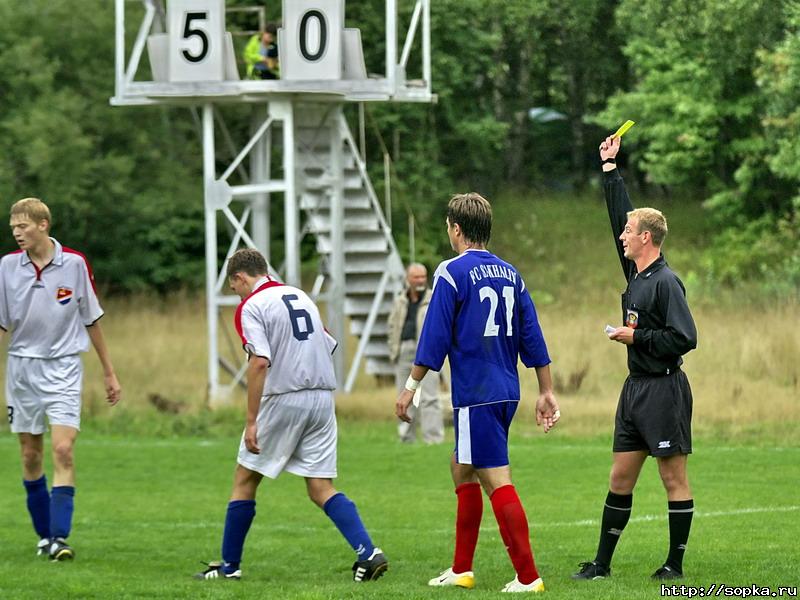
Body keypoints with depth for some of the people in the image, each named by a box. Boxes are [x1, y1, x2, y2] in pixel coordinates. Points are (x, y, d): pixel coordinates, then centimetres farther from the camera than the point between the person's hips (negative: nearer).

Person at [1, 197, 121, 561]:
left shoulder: (74, 264, -5)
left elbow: (92, 320, 4)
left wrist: (109, 373, 9)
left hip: (63, 368, -2)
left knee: (63, 450, -15)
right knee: (31, 455, 6)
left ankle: (60, 538, -17)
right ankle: (44, 534, 20)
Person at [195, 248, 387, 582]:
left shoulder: (251, 306, -7)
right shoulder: (300, 296, 17)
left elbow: (259, 363, -18)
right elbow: (328, 348, 18)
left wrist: (252, 421, -18)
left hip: (283, 400, -6)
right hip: (322, 399, 6)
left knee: (245, 480, 10)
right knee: (321, 489, 5)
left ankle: (229, 565, 15)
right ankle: (368, 553, -12)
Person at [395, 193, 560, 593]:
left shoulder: (452, 272, -9)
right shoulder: (509, 273, 11)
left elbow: (434, 338, -11)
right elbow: (532, 338, 11)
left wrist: (411, 387, -5)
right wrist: (546, 392, 15)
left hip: (475, 394, -8)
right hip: (506, 392, 8)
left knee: (497, 481, -8)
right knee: (462, 467, 20)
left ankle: (528, 577, -13)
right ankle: (461, 571, 25)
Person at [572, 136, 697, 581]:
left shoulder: (666, 282, -14)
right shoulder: (637, 273, 10)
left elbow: (685, 338, -21)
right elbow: (620, 213, 20)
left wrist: (637, 337, -14)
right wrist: (611, 168, 24)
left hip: (664, 389, -9)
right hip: (636, 389, 9)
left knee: (674, 478, -2)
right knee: (620, 479, 9)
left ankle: (676, 564, 3)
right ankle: (602, 563, 11)